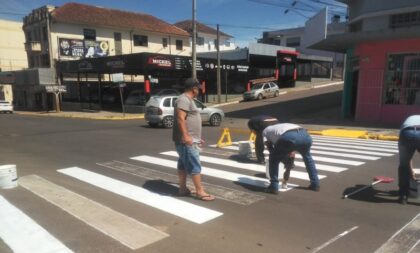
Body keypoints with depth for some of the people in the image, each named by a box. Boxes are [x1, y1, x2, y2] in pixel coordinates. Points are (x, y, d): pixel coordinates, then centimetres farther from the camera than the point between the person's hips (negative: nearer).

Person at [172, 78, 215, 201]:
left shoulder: (188, 100, 19)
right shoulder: (184, 100, -14)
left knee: (183, 164, 13)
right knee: (194, 166, -7)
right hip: (187, 141, -11)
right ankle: (200, 192, -2)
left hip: (190, 139, 11)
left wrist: (197, 137, 26)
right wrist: (186, 136, -30)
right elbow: (180, 118, -25)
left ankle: (183, 189, 21)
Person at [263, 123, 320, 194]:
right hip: (305, 136, 6)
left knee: (273, 159, 20)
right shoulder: (284, 126, 45)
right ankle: (315, 184, 39)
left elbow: (270, 148, 26)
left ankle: (273, 187, 19)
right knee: (307, 157, 36)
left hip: (289, 138, -5)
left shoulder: (266, 131, 32)